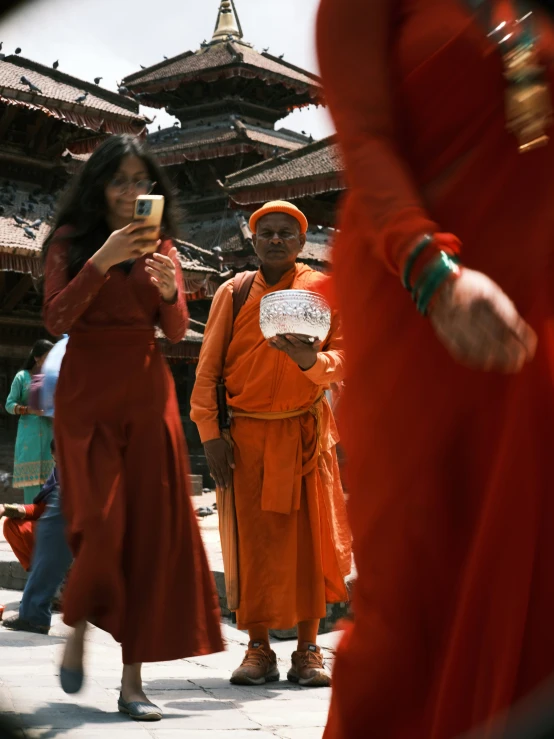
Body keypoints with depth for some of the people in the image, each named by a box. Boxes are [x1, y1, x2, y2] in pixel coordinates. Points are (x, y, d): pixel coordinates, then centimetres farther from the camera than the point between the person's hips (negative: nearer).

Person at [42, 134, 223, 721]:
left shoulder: (159, 245, 11)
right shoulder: (71, 241, 3)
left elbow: (177, 332, 5)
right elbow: (57, 320, -10)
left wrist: (168, 290, -16)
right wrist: (103, 261, -20)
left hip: (147, 392, 3)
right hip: (86, 391, -3)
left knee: (150, 528, -2)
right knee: (103, 523, -10)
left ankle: (133, 679, 2)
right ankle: (78, 629, 22)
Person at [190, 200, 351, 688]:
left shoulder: (321, 289, 2)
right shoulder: (233, 293, 4)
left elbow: (344, 360, -5)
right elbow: (208, 369, 4)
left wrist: (311, 360, -27)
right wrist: (210, 434, -5)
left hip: (306, 432, 0)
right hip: (248, 436, 0)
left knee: (310, 537, -1)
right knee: (255, 541, 0)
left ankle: (308, 650, 7)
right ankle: (259, 649, 8)